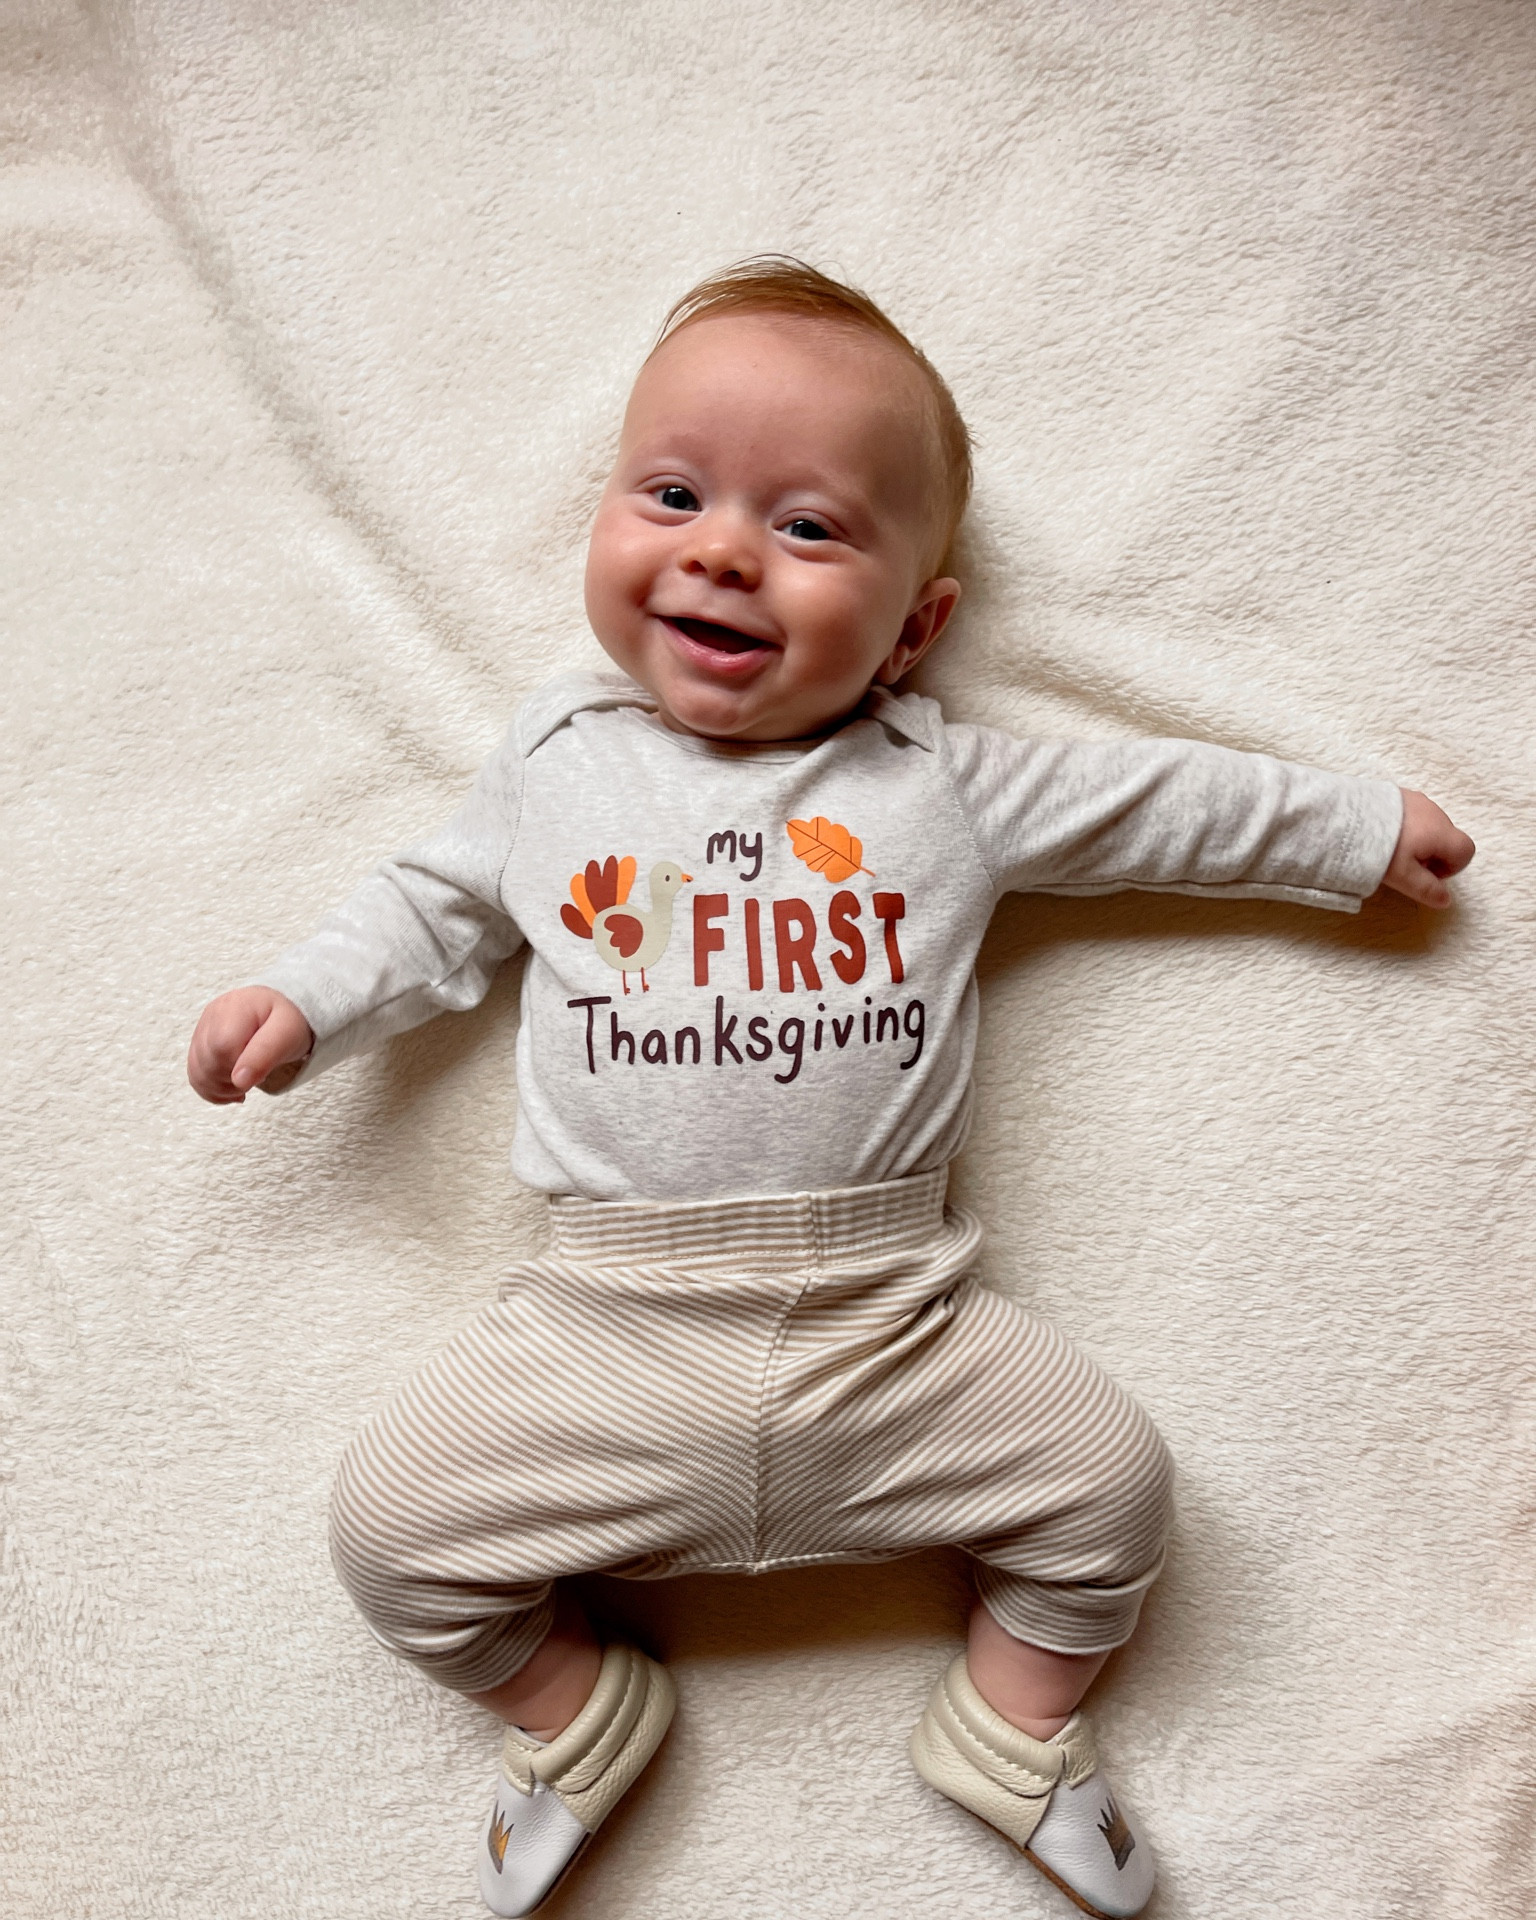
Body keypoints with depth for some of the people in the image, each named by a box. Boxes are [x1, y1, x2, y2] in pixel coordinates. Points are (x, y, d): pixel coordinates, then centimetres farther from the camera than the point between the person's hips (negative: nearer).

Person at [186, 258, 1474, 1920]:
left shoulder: (942, 785, 4)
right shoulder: (559, 756, 7)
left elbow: (1161, 801, 13)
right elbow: (437, 905, 18)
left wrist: (1358, 831, 19)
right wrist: (302, 1001, 6)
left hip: (892, 1324, 0)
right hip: (606, 1327, 1)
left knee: (1113, 1481, -5)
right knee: (389, 1525, -6)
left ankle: (1012, 1722, 26)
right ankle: (575, 1709, 24)